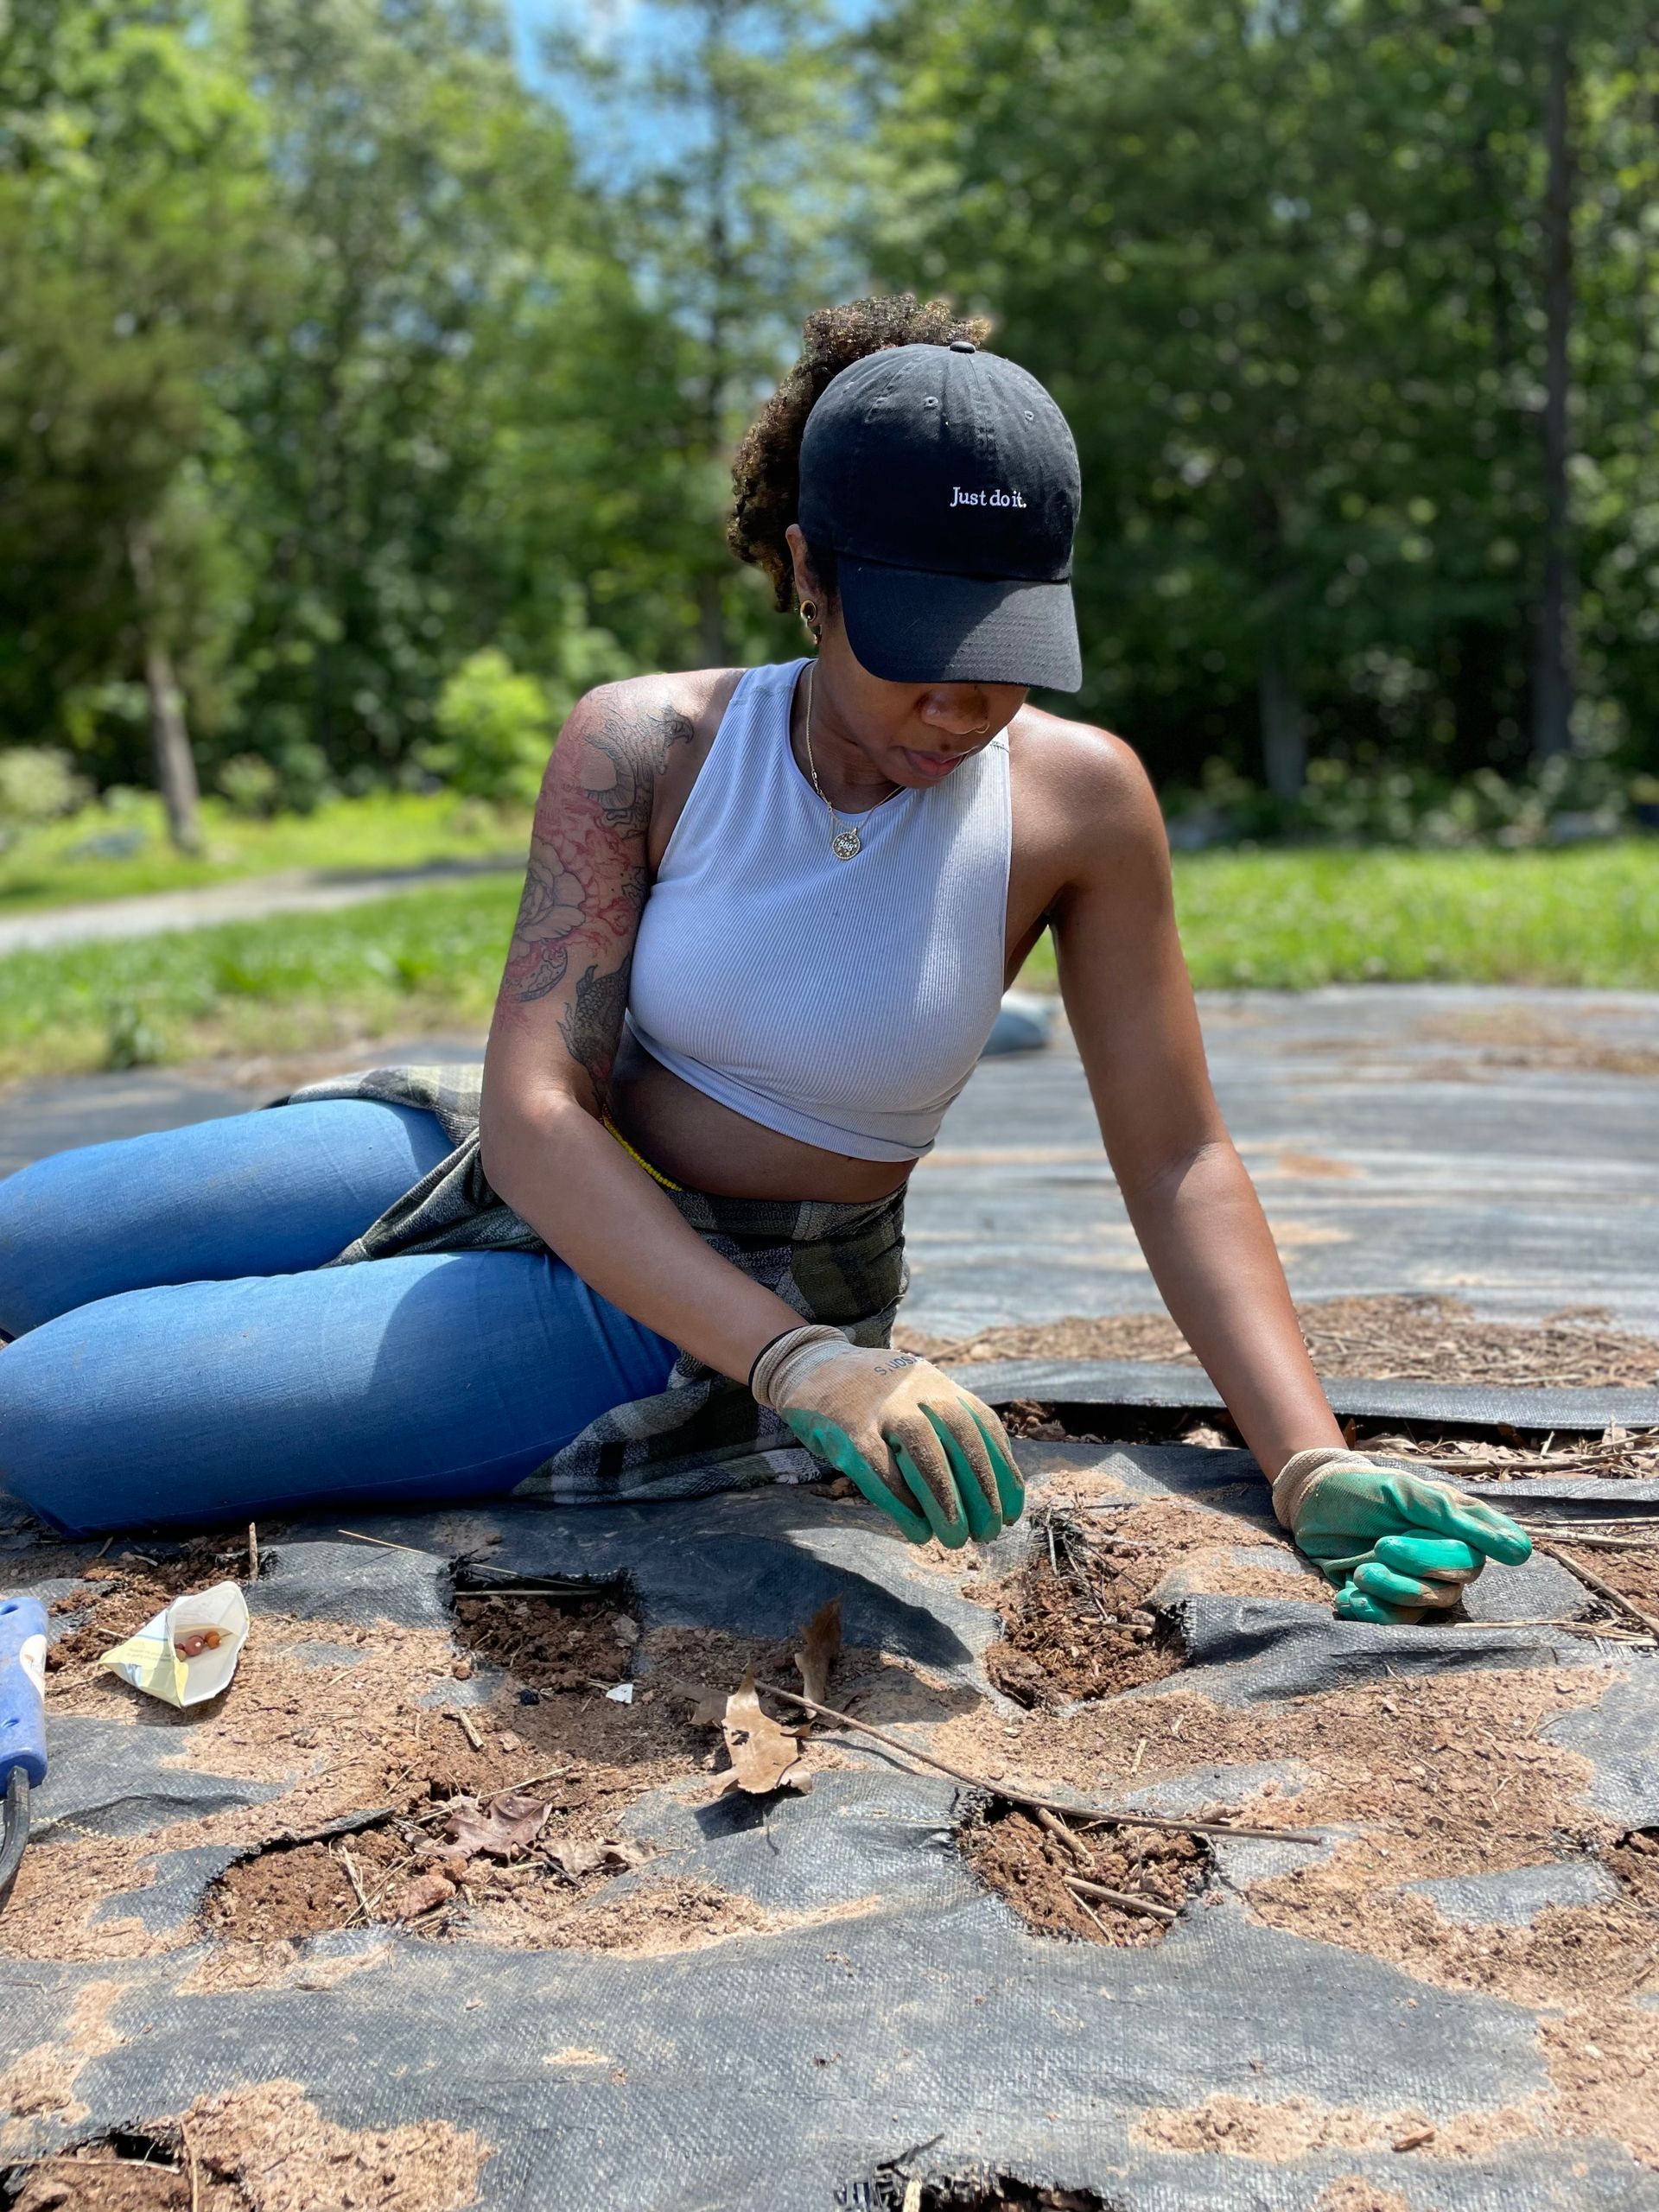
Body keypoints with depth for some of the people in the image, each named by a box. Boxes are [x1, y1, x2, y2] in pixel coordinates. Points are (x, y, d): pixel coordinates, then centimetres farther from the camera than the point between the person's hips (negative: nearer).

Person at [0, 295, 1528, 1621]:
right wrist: (800, 1362, -35)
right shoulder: (646, 749, -14)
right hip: (513, 1177, 3)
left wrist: (1313, 1465, -23)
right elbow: (537, 1110, -21)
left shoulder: (1077, 799, -16)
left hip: (665, 1346, -3)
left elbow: (1177, 1165, -10)